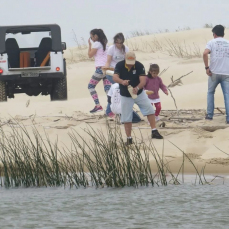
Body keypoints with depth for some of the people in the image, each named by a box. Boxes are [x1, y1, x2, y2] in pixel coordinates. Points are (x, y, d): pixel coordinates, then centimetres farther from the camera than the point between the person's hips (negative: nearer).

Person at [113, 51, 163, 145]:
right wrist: (122, 81, -52)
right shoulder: (119, 65, -16)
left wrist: (137, 88, -47)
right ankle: (129, 138, 11)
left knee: (150, 110, -7)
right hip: (125, 96, 0)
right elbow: (115, 77, -29)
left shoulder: (139, 66, -18)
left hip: (139, 94, 0)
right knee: (126, 117, 0)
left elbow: (143, 80, -27)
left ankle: (154, 132, 3)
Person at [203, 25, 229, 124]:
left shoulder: (212, 42, 0)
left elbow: (205, 53, -17)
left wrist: (207, 67, -10)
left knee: (210, 92, 19)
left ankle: (210, 114, 18)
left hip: (214, 72, -1)